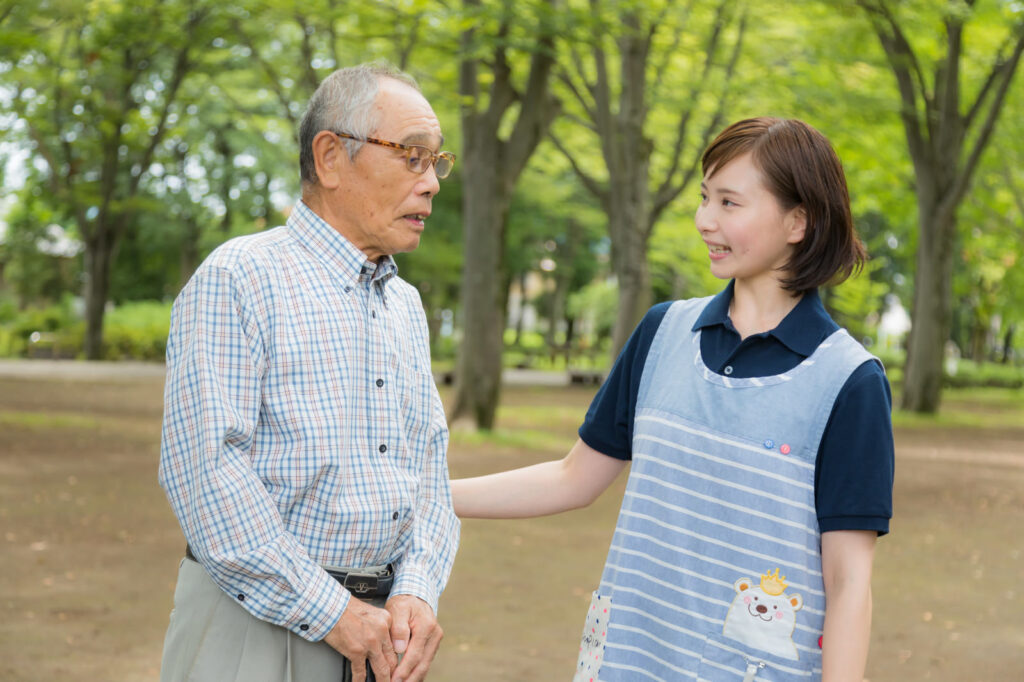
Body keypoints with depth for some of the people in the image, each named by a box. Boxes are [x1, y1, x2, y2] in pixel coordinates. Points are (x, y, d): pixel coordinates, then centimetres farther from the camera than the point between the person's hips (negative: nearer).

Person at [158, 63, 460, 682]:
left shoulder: (407, 306, 15)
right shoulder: (238, 281, -9)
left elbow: (430, 465, 12)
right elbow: (205, 467, -18)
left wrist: (417, 591, -6)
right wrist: (330, 613, -18)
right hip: (257, 625, -6)